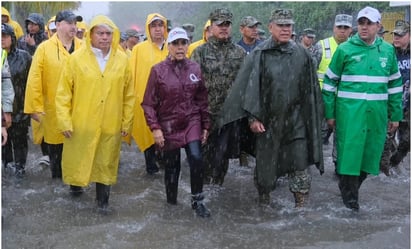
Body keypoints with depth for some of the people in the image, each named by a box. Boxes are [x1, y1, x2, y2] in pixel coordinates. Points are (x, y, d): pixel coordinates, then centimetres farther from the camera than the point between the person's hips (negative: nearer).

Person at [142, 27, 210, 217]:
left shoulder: (195, 69, 0)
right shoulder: (158, 70, -8)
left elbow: (202, 99, 7)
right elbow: (149, 103, -5)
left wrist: (205, 125, 6)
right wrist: (155, 128, -11)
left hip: (192, 123, 1)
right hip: (168, 125, -1)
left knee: (196, 158, -14)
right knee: (172, 165, 9)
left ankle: (197, 201, 6)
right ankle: (171, 203, 29)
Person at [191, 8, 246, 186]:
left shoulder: (240, 53, 7)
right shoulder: (200, 52, 2)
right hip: (206, 112, -1)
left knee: (223, 153, 8)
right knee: (205, 152, 6)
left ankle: (216, 186, 23)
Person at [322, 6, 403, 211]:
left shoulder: (388, 50, 7)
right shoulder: (345, 49, -2)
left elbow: (395, 84, 12)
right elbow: (330, 81, 2)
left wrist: (395, 115, 10)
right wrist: (329, 113, 0)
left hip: (376, 114, 4)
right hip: (349, 112, -3)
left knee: (369, 154, 11)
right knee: (349, 153, -2)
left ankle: (350, 188, 31)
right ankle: (350, 198, 14)